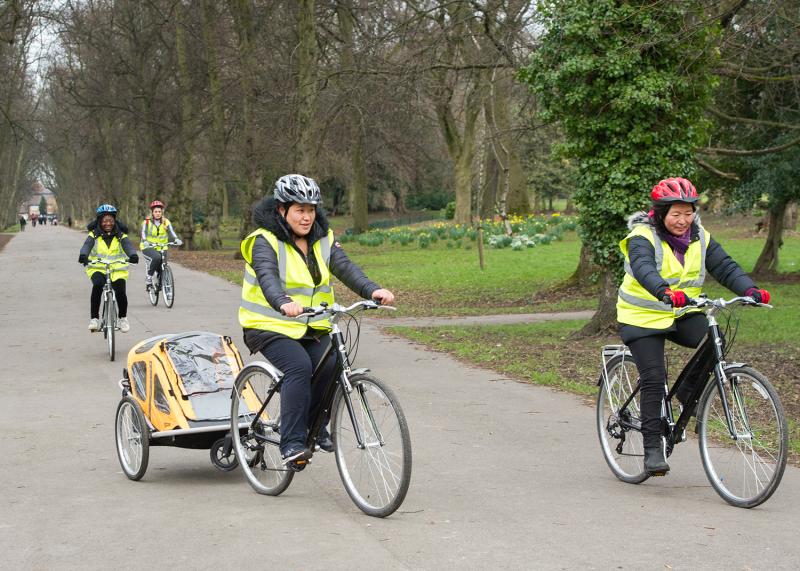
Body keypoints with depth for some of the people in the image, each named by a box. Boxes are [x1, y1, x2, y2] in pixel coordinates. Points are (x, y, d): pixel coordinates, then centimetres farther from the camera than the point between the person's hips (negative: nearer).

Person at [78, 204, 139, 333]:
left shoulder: (120, 235, 2)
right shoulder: (94, 235, 1)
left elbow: (128, 245, -15)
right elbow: (87, 245, -15)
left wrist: (133, 255, -37)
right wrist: (83, 255, -38)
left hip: (117, 269, 1)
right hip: (97, 268, -1)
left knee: (120, 292, -18)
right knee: (97, 285, -30)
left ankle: (123, 318, 11)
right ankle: (94, 318, -20)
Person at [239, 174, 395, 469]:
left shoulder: (323, 240, 7)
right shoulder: (266, 242, -9)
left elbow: (345, 267, -8)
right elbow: (267, 277, -28)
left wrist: (373, 290, -28)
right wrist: (284, 303, -49)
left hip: (312, 328, 5)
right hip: (271, 326, -5)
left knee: (332, 366, -19)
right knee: (299, 367, -29)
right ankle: (292, 442, -24)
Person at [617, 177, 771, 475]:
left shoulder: (700, 238, 1)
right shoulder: (642, 238, -16)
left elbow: (725, 267, -8)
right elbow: (643, 269, -35)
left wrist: (750, 290, -27)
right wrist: (664, 292, -55)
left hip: (683, 313, 5)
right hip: (644, 316, -5)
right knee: (654, 379, -12)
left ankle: (688, 394, 2)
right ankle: (653, 448, -4)